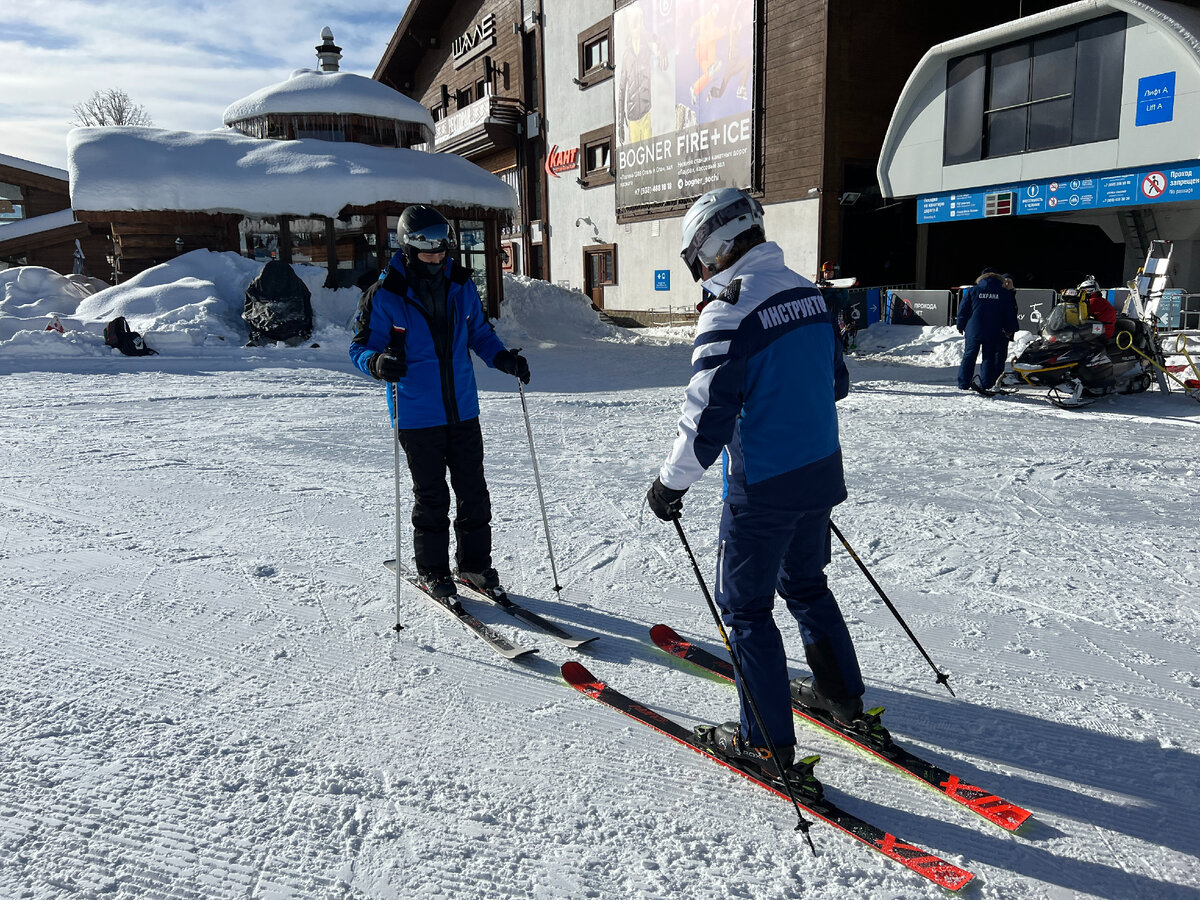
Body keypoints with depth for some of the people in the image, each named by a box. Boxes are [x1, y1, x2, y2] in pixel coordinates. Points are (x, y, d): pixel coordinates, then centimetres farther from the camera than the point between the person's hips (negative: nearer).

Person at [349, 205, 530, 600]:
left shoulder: (460, 284, 3)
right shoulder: (385, 295, -10)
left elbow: (479, 331, 16)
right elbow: (361, 346, -5)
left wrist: (503, 357, -2)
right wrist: (378, 362, -28)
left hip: (463, 408, 4)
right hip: (417, 415, -4)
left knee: (473, 489, 9)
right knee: (431, 496, 5)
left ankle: (474, 561, 25)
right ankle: (432, 570, 23)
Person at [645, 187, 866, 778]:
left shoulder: (729, 311, -19)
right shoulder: (806, 292, 5)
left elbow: (709, 415, -22)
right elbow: (836, 380, 15)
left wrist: (671, 484, -10)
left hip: (763, 487, -8)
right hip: (822, 471, 8)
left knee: (746, 607, 7)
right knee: (805, 583, 25)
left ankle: (766, 740, 16)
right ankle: (842, 693, 40)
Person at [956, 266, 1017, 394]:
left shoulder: (973, 290, 1)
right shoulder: (1005, 293, 3)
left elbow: (962, 310, 2)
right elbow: (1010, 313, 6)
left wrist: (961, 326, 13)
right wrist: (1010, 330, 15)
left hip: (973, 331, 0)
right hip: (994, 334, 0)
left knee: (969, 357, 6)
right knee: (989, 358, 8)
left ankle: (964, 384, 5)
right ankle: (985, 385, 2)